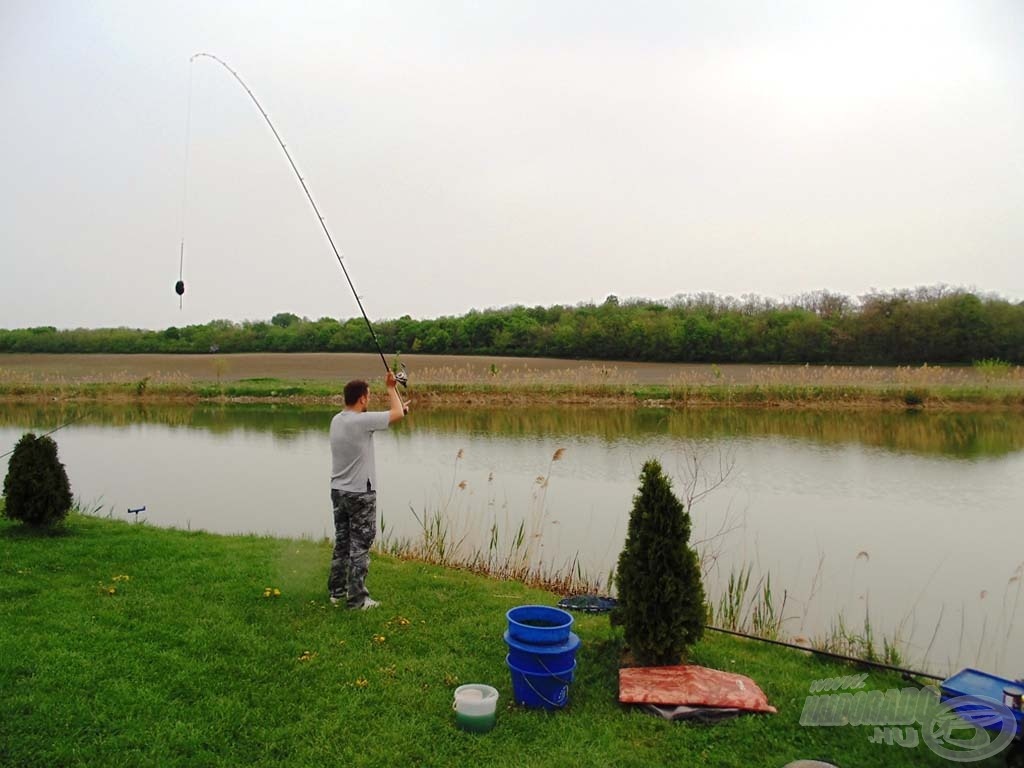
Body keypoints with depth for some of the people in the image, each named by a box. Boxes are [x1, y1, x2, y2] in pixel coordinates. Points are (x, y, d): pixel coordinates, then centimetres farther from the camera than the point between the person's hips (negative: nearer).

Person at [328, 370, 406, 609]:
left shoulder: (337, 420, 5)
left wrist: (399, 403, 23)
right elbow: (397, 414, -10)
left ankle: (337, 591, 26)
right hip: (360, 494, -8)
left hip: (338, 491, 8)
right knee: (360, 547, 1)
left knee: (342, 542, 17)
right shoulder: (362, 420, -20)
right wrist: (391, 388, 3)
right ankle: (357, 598, 6)